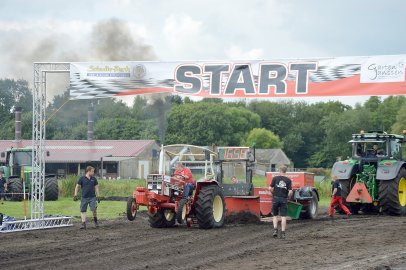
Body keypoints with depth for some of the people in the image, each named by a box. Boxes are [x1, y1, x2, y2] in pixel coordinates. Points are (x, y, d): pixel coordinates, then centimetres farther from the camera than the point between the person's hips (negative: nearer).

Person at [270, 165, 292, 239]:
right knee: (283, 217, 2)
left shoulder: (275, 178, -1)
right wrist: (288, 197, 11)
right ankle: (282, 233, -1)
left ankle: (275, 229, -4)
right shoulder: (288, 180, -1)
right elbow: (290, 191, -8)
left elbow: (270, 188, -5)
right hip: (284, 199, 0)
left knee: (275, 215, 12)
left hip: (276, 198, 0)